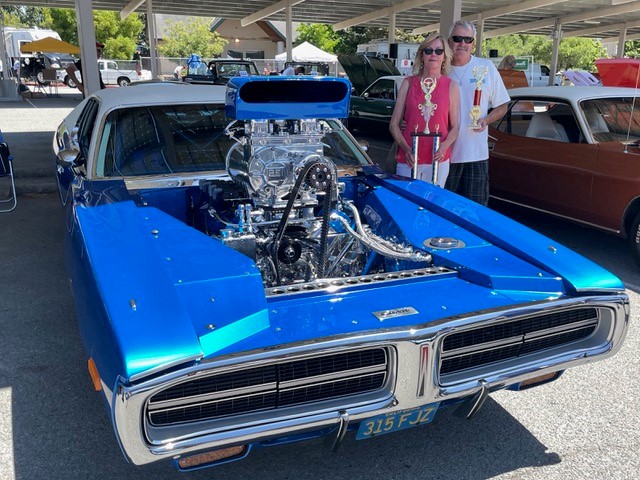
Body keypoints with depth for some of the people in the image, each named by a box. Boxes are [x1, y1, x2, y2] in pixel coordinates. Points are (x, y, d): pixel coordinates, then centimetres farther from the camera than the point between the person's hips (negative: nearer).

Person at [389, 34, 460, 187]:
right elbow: (394, 124, 2)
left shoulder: (451, 86, 4)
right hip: (408, 159, 0)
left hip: (438, 161, 0)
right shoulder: (409, 83, 4)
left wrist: (444, 146, -15)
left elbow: (454, 127, 6)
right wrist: (406, 149, -13)